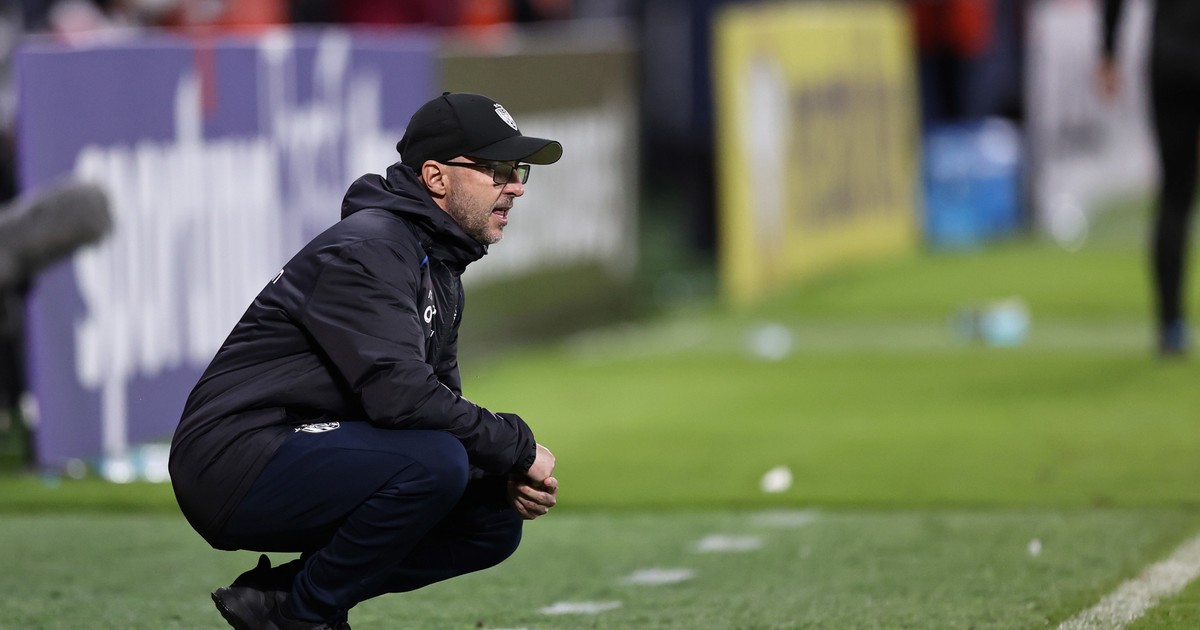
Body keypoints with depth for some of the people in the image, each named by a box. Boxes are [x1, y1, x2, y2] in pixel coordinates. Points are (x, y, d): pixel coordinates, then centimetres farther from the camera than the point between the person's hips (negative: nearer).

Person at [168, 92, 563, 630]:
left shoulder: (442, 270, 16)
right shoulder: (367, 249, -17)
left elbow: (440, 399, 16)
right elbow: (398, 395, -29)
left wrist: (514, 478, -3)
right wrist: (519, 448, -19)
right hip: (234, 465, -10)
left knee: (495, 521, 6)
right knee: (434, 461, -29)